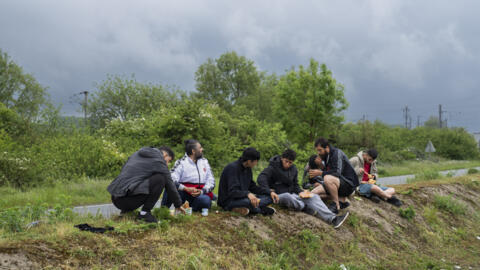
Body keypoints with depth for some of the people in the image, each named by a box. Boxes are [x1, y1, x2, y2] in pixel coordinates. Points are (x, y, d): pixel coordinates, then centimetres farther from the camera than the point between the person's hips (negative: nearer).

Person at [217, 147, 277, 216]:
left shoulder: (248, 169, 5)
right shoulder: (232, 168, -20)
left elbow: (252, 187, 12)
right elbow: (232, 192, -29)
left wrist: (270, 192, 0)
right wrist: (248, 194, -46)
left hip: (243, 198, 9)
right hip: (228, 201, -9)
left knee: (269, 197, -3)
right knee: (249, 201, -38)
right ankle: (262, 210, -7)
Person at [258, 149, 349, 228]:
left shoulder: (293, 169, 14)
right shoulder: (273, 168, -6)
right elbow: (261, 179, -21)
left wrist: (300, 192, -2)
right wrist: (268, 190, -38)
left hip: (292, 195, 6)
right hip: (278, 196, -6)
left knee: (314, 197, -15)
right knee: (287, 196, -43)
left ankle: (332, 219, -30)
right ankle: (310, 209, -24)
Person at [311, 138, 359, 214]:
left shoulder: (337, 153, -16)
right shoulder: (326, 156, 11)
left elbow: (337, 172, -27)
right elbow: (327, 172, 18)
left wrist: (321, 173, -27)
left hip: (349, 184, -9)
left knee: (328, 179, -39)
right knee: (314, 193, -6)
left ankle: (337, 205, -21)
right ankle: (342, 200, -3)